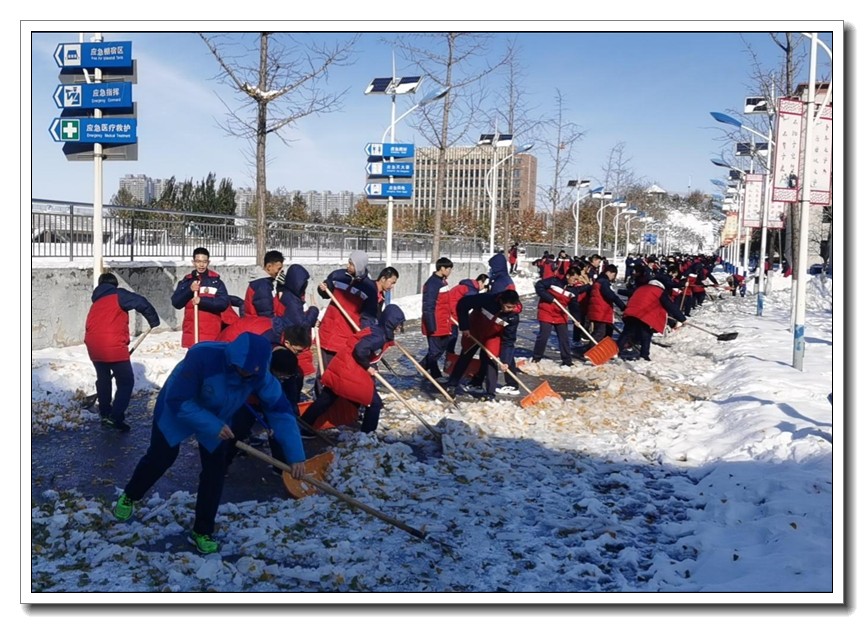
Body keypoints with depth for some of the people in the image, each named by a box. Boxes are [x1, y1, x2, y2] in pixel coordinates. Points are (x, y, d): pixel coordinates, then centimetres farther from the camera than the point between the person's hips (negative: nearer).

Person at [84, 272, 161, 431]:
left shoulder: (96, 303, 27)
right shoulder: (118, 295, 5)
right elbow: (141, 303, -8)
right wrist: (154, 320, 7)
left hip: (93, 346, 7)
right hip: (112, 346, -7)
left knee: (103, 378, 26)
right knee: (126, 382, 5)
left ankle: (105, 415, 34)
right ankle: (116, 418, -2)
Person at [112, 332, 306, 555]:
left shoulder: (259, 374, -31)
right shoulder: (202, 356, -42)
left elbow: (280, 410, -25)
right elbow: (178, 401, -34)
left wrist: (295, 455, -30)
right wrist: (212, 426, -38)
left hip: (218, 419, 3)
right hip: (175, 411, -3)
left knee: (214, 472, -4)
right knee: (160, 458, 12)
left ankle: (202, 531, 14)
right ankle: (128, 497, 43)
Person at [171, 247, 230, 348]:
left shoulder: (216, 281, 1)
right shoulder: (186, 281, 8)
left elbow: (223, 303, -9)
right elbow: (176, 303, 1)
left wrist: (202, 301, -18)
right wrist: (190, 290, -14)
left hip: (211, 333, -3)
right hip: (191, 332, 3)